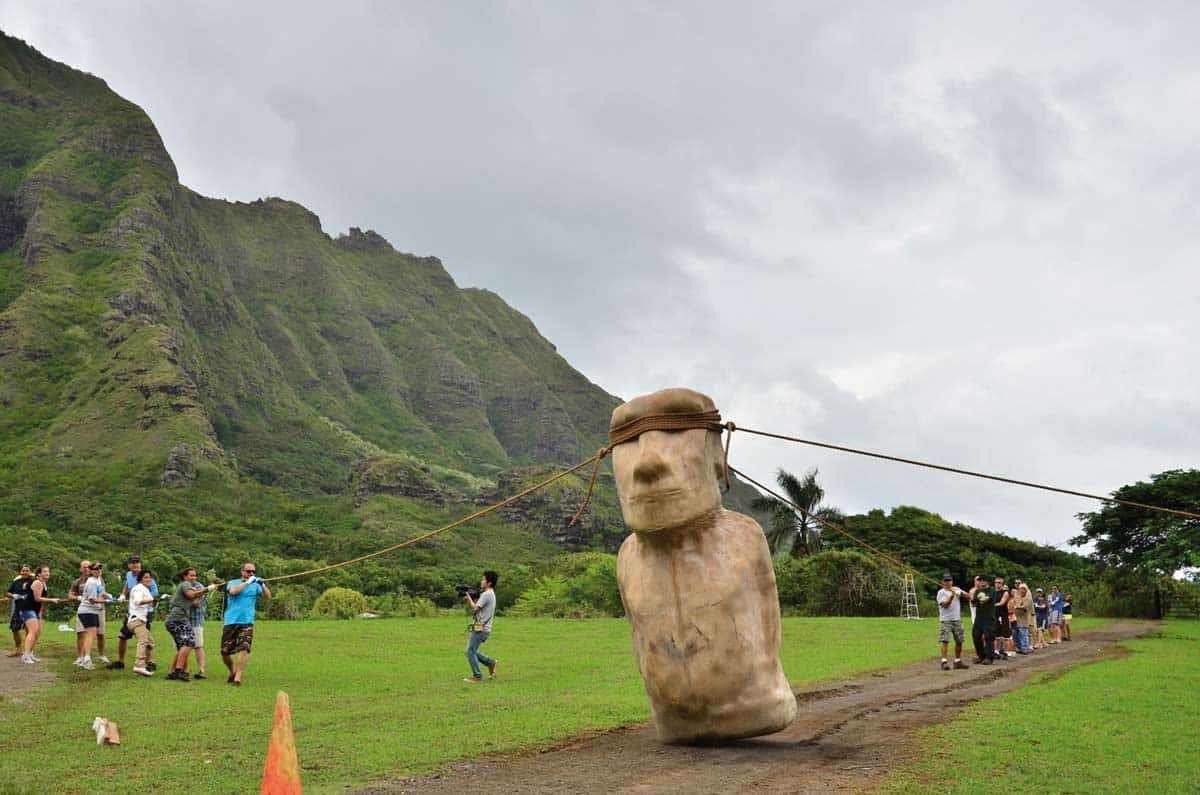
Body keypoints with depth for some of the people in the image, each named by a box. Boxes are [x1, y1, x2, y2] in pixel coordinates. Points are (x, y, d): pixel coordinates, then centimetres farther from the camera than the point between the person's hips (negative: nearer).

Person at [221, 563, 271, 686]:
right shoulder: (232, 583, 5)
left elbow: (268, 596, -4)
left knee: (244, 648, -19)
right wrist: (247, 582, -21)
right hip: (230, 622, 0)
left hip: (247, 622, 0)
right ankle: (232, 672, 31)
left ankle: (237, 677, -18)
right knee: (224, 652, 5)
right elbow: (233, 591, -19)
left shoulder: (255, 585, 9)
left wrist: (263, 584, -18)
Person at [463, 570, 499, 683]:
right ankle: (490, 662, 19)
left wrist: (469, 598, -3)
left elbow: (475, 608, -18)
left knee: (470, 652, -5)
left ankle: (477, 677, -3)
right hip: (484, 629, 10)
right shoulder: (491, 594, 17)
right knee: (471, 651, 16)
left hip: (480, 629, -10)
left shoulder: (486, 594, -15)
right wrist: (468, 599, 8)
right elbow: (477, 608, 19)